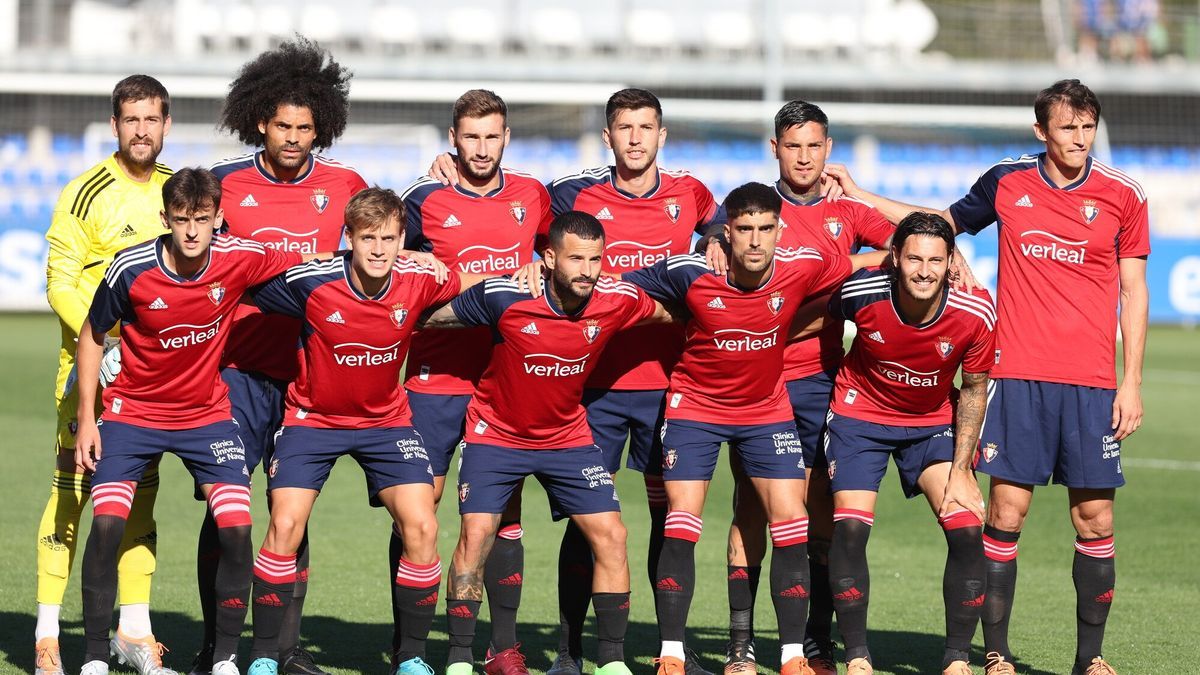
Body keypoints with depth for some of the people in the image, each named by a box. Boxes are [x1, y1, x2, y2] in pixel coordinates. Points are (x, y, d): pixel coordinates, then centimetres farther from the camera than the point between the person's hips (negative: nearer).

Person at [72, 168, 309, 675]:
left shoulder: (238, 260, -15)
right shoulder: (132, 269, -18)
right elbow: (91, 336, -2)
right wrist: (87, 418, -4)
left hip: (207, 414, 1)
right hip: (133, 412, -1)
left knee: (236, 528, -12)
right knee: (107, 521, -17)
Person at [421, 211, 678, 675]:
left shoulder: (617, 301, -15)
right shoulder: (504, 297, -23)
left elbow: (667, 315, 8)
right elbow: (434, 320, -7)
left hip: (568, 436, 3)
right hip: (496, 433, -3)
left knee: (610, 534, -7)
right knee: (476, 533, -15)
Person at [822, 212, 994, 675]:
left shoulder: (975, 312, -23)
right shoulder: (862, 293, -27)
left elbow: (974, 389, -7)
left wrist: (960, 470, -9)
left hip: (934, 421, 1)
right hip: (861, 415, -1)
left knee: (968, 529, -13)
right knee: (849, 528, -16)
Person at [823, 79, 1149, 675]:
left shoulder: (1122, 196, 2)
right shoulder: (1006, 183, 5)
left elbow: (1134, 291, 7)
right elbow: (942, 222, 24)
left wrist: (1131, 382, 1)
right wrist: (859, 195, 21)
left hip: (1091, 381, 0)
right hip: (1017, 377, 0)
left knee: (1095, 520, 0)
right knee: (1005, 512, -4)